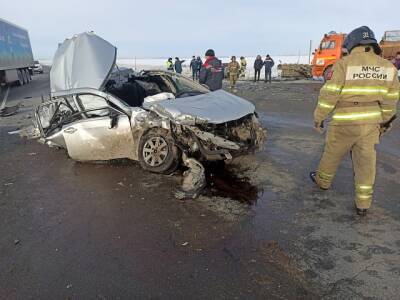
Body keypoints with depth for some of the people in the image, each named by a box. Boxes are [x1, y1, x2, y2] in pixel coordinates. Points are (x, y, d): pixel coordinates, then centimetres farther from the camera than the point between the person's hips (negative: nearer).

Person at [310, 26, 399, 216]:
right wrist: (384, 122, 21)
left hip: (344, 123, -4)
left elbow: (329, 95, -14)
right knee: (366, 163, 10)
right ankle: (363, 204, 17)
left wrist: (318, 117, -3)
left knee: (332, 155, 17)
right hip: (371, 123, 4)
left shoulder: (344, 64, -11)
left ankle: (323, 181, 39)